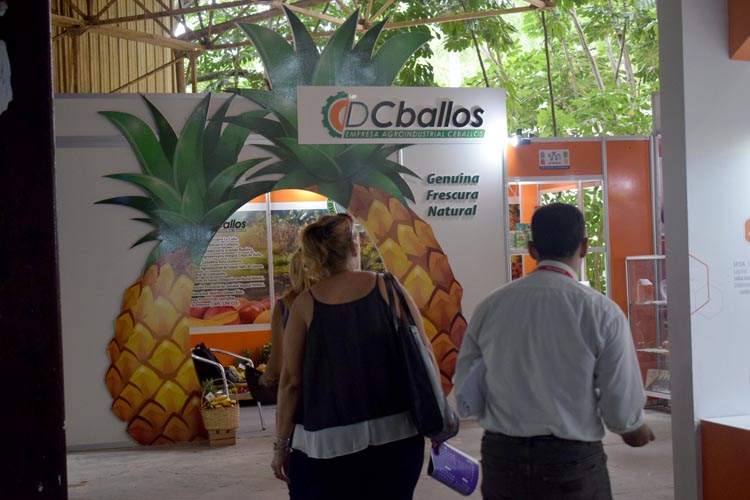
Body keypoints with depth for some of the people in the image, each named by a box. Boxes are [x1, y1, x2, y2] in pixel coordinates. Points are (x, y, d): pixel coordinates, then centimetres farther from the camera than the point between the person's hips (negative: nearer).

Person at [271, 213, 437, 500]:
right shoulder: (388, 289, -1)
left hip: (327, 442, -1)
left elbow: (291, 381, -3)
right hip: (395, 433, 1)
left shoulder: (305, 305, -2)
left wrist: (281, 444, 5)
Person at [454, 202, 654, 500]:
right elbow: (622, 403, -8)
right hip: (572, 460, -2)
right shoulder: (601, 311, -11)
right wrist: (634, 429, 15)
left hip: (501, 457, 3)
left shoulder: (490, 306, -3)